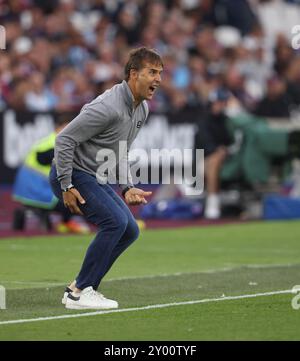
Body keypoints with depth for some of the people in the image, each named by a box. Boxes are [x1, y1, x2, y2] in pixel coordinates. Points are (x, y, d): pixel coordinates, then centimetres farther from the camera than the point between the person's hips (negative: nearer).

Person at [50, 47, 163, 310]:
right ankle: (80, 292, -13)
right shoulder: (109, 107, -26)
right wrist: (67, 187, -23)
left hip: (97, 178, 10)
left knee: (129, 230, 4)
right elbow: (64, 139, -24)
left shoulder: (142, 109, 6)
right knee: (115, 221, -22)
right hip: (72, 175, -10)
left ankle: (82, 288, 12)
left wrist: (127, 187, 7)